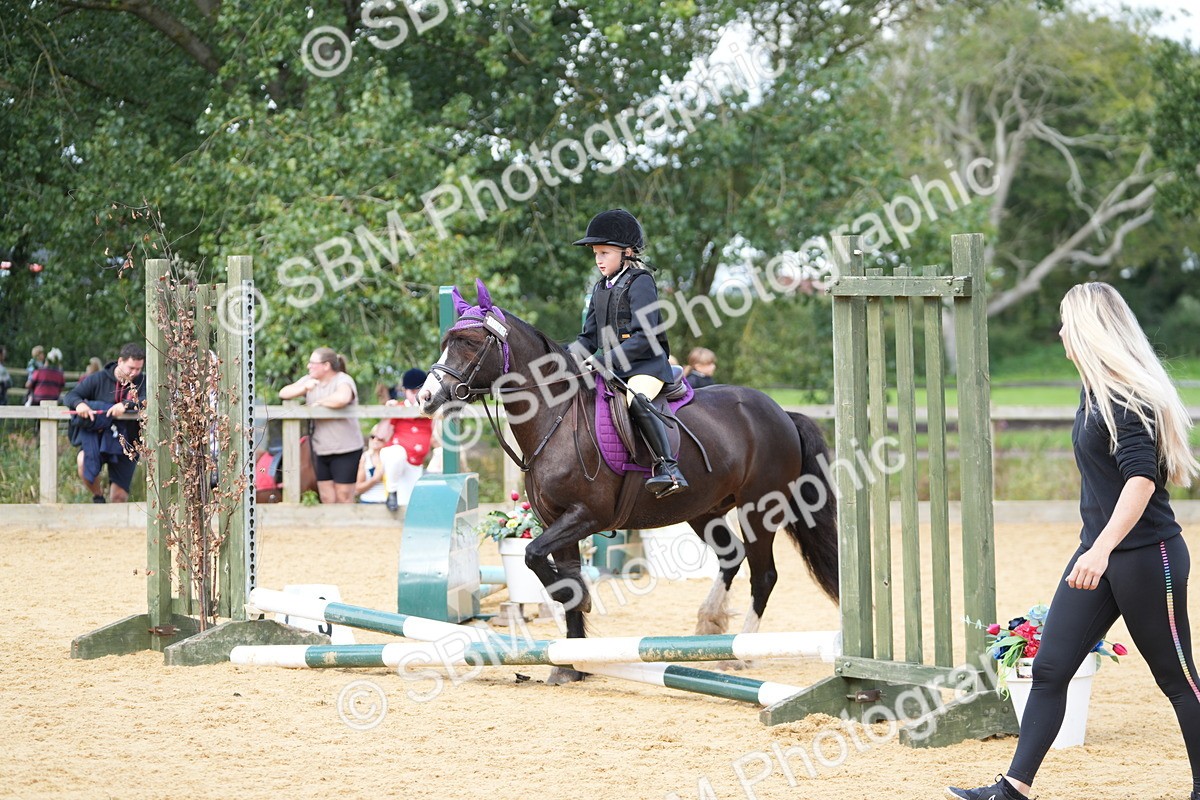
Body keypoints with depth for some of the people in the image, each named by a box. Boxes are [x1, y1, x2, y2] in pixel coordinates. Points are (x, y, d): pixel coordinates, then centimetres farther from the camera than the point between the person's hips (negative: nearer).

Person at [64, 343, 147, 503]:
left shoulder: (141, 382, -1)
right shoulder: (99, 379, 0)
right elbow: (71, 395, 0)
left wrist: (126, 405, -35)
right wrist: (79, 403, -24)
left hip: (125, 446, 1)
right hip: (96, 436, -1)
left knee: (119, 497, 0)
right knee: (83, 461, -33)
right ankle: (98, 496, -7)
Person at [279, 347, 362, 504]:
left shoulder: (343, 381, -11)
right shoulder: (310, 380, 11)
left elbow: (342, 398, -34)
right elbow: (283, 393, 6)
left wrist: (319, 403, -16)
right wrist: (304, 388, -12)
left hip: (345, 450, -7)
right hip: (321, 450, 7)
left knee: (344, 497, -3)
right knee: (326, 499, 9)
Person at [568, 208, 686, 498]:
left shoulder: (640, 283, -8)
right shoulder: (600, 289, 18)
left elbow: (643, 336, -18)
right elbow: (589, 338, 20)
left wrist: (604, 361, -24)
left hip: (646, 365, -9)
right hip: (612, 369, 9)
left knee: (635, 400, -35)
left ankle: (668, 469, -41)